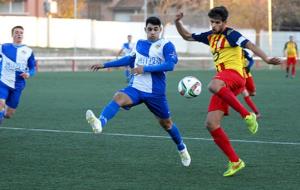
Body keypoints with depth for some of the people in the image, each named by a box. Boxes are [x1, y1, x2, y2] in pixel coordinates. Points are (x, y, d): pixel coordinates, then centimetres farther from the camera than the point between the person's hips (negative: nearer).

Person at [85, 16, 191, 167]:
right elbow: (129, 59, 27)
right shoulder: (140, 44, 12)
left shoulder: (166, 45, -5)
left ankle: (182, 149, 39)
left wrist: (146, 68, -23)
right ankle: (99, 123, -55)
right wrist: (105, 65, 28)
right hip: (135, 88, 3)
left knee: (166, 123, 13)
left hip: (155, 92, -3)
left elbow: (170, 65, -19)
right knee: (118, 98, -29)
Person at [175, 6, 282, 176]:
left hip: (233, 74, -8)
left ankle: (247, 115, -30)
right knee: (211, 124, -4)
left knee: (213, 86, -43)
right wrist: (178, 22, 14)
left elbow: (249, 45, -17)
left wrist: (266, 58, -33)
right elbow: (187, 36, 32)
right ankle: (235, 162, 0)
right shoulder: (210, 36, 21)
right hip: (223, 85, 8)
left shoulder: (231, 34, -1)